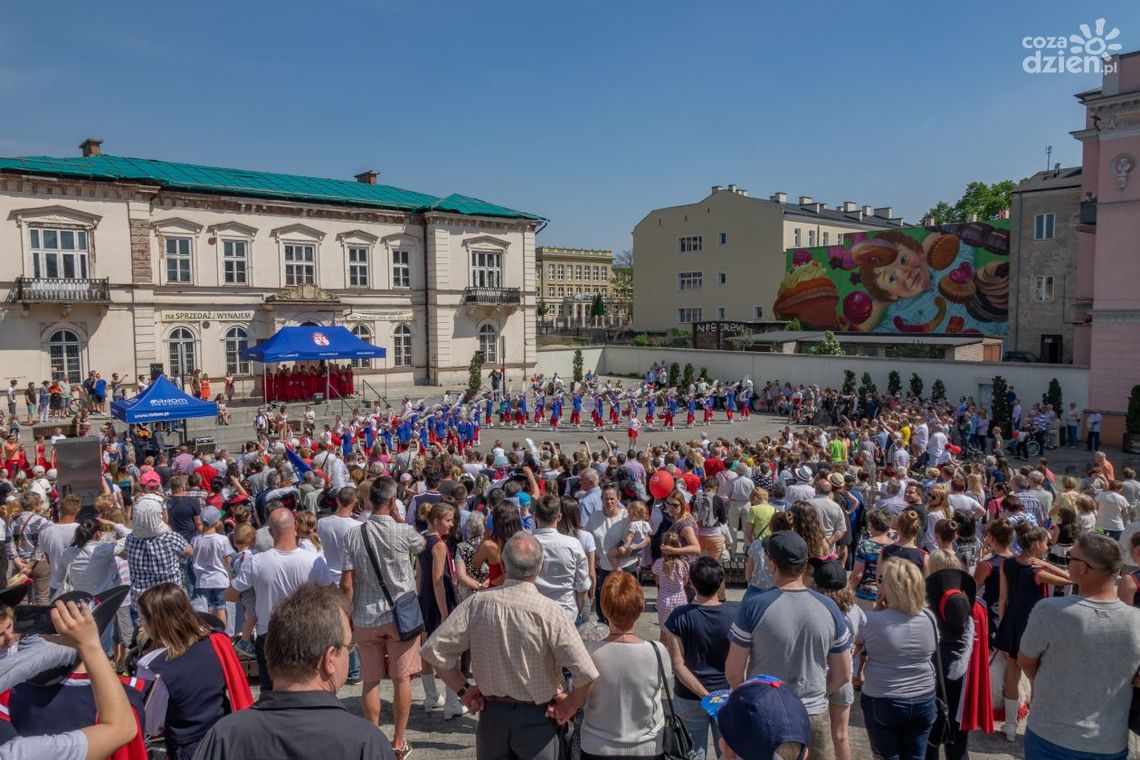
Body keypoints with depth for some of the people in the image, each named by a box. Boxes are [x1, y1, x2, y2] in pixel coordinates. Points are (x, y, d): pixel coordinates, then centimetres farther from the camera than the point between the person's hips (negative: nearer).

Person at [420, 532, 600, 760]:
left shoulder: (477, 603, -13)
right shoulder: (550, 612, -21)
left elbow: (433, 649, -9)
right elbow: (586, 674, -25)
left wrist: (463, 689, 2)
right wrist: (569, 706, -6)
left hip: (492, 714, 2)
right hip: (537, 718, -2)